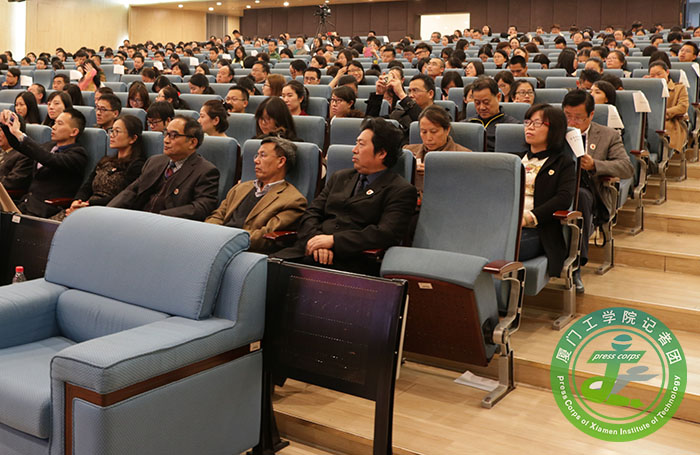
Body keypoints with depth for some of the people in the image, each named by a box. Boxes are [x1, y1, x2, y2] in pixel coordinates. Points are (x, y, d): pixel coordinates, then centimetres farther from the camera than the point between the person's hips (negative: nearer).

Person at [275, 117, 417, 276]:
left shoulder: (401, 191, 4)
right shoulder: (340, 178, 24)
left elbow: (386, 234, -10)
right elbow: (311, 213, 16)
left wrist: (333, 240, -16)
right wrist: (316, 241, -7)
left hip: (349, 262, -5)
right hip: (309, 251, 5)